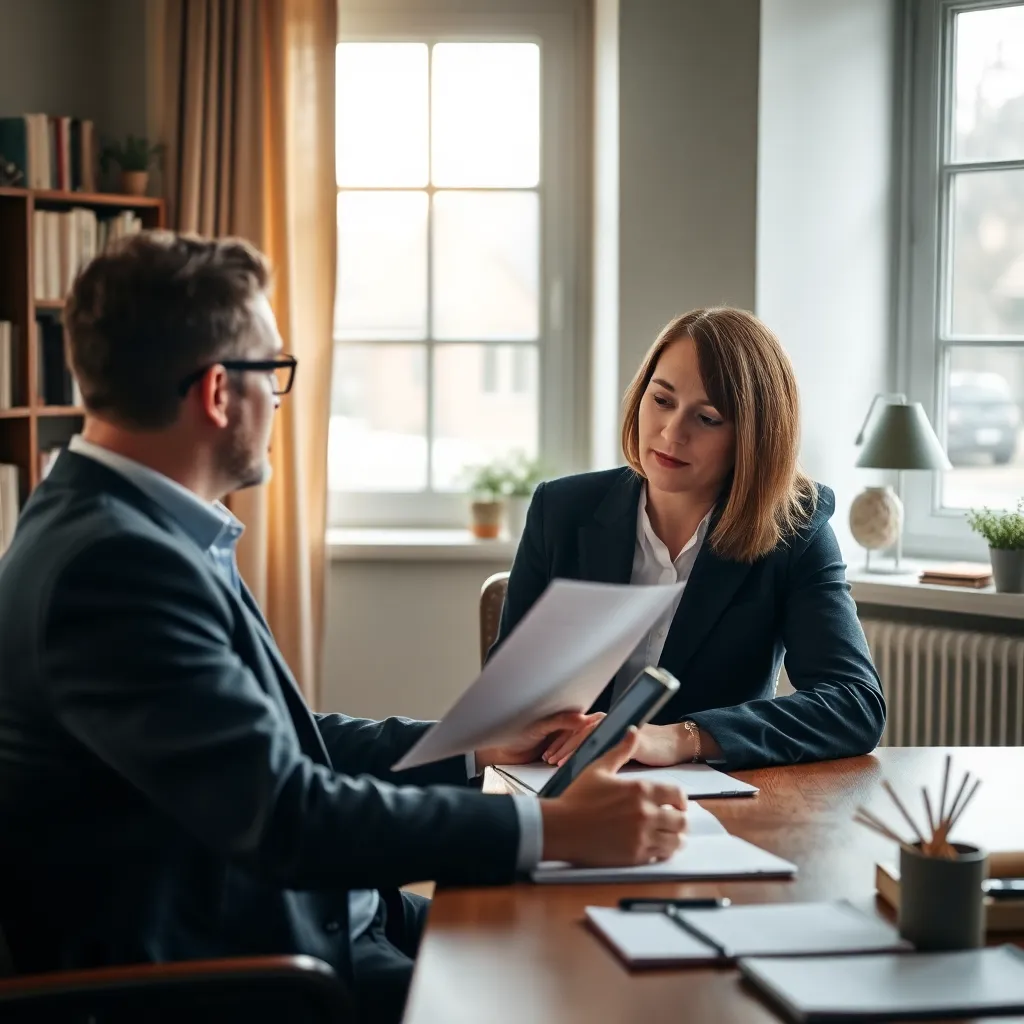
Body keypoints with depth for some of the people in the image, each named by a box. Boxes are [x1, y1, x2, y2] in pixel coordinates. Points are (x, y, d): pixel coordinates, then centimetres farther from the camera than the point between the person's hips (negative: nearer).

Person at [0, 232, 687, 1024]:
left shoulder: (135, 528, 7)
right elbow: (286, 814, -28)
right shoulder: (110, 561, -24)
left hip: (299, 920, 9)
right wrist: (554, 829, -25)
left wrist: (478, 745, 14)